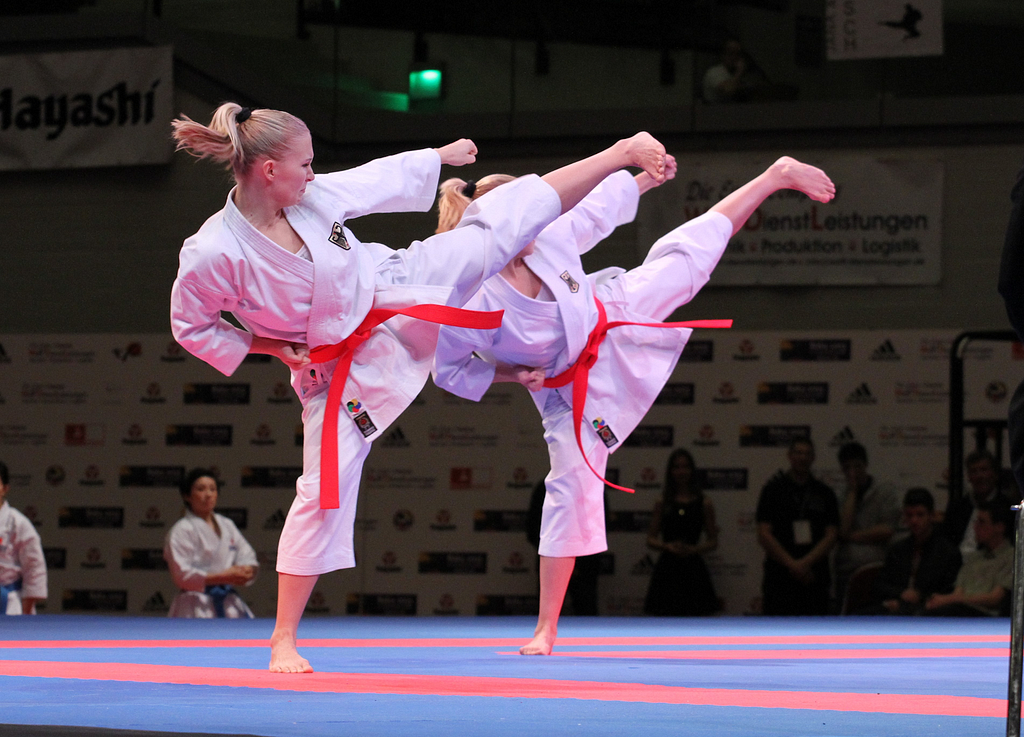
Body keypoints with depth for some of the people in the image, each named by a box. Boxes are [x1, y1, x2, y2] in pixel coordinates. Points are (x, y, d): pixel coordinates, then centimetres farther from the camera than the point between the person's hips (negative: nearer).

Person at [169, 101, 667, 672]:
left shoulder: (314, 195, -15)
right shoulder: (213, 254, -26)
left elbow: (379, 179, 5)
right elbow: (191, 327, -10)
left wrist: (442, 155, 20)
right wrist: (272, 346, -14)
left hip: (394, 287, 4)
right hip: (339, 366, -3)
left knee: (501, 225, 3)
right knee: (326, 486, -6)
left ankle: (622, 155, 16)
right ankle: (284, 640, 4)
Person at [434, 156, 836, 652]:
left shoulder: (551, 240, -28)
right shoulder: (476, 306, -35)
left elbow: (599, 207, -6)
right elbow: (449, 370, -17)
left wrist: (648, 174, 5)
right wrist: (510, 374, -27)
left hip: (613, 319, 3)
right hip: (568, 391, -3)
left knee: (690, 255, 12)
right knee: (571, 486, -6)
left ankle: (777, 177, 36)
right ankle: (546, 629, 3)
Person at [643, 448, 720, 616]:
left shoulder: (704, 504, 4)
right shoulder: (662, 504, 7)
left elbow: (713, 542, 5)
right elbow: (651, 539, 8)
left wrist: (694, 549, -13)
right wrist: (668, 546, -11)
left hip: (693, 569, -1)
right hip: (668, 568, 1)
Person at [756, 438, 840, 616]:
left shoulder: (825, 494, 11)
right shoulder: (773, 489, 5)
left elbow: (831, 536, 4)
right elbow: (764, 535, -2)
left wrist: (806, 563, -11)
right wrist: (792, 564, -12)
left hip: (814, 577, 2)